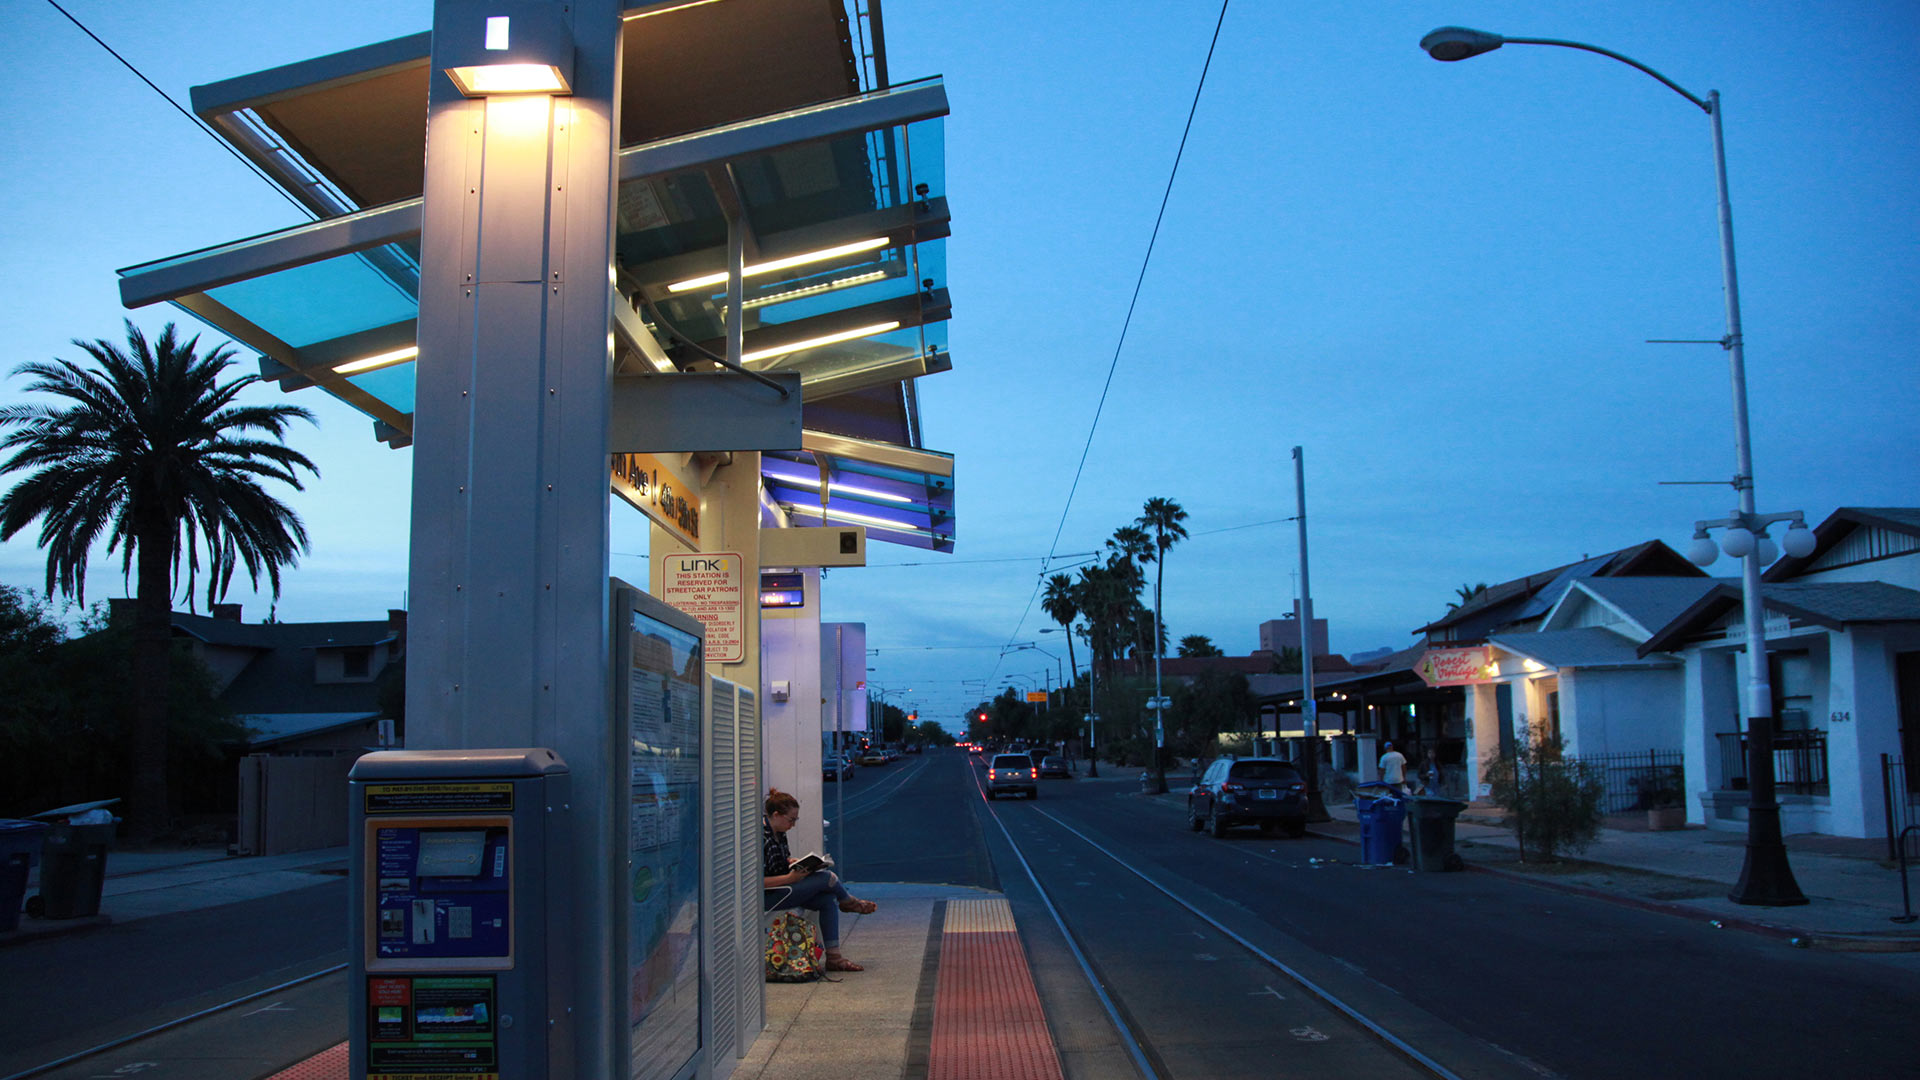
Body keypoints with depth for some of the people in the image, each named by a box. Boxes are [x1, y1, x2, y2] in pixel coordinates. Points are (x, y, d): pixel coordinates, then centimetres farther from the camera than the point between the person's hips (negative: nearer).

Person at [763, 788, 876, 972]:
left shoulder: (779, 833, 7)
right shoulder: (761, 836, -24)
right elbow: (758, 881, -25)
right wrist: (790, 877, -24)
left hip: (782, 889, 10)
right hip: (766, 898, -10)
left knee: (828, 899, -8)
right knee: (827, 878, -15)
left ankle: (833, 958, -6)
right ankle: (849, 902, 18)